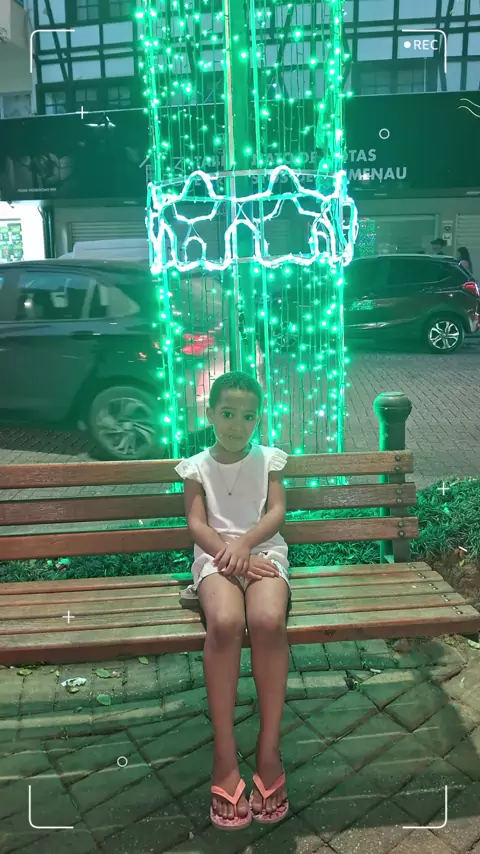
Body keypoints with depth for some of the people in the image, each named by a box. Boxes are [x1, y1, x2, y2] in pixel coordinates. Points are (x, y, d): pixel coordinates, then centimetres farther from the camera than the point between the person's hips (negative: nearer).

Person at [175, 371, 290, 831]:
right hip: (216, 557, 0)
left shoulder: (269, 458, 13)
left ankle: (269, 750, -21)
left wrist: (244, 544, -16)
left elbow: (277, 511, 2)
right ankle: (225, 757, -25)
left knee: (269, 620, -34)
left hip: (264, 552, 1)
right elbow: (196, 525, 2)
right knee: (225, 623, -35)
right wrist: (230, 555, -14)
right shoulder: (197, 466, 12)